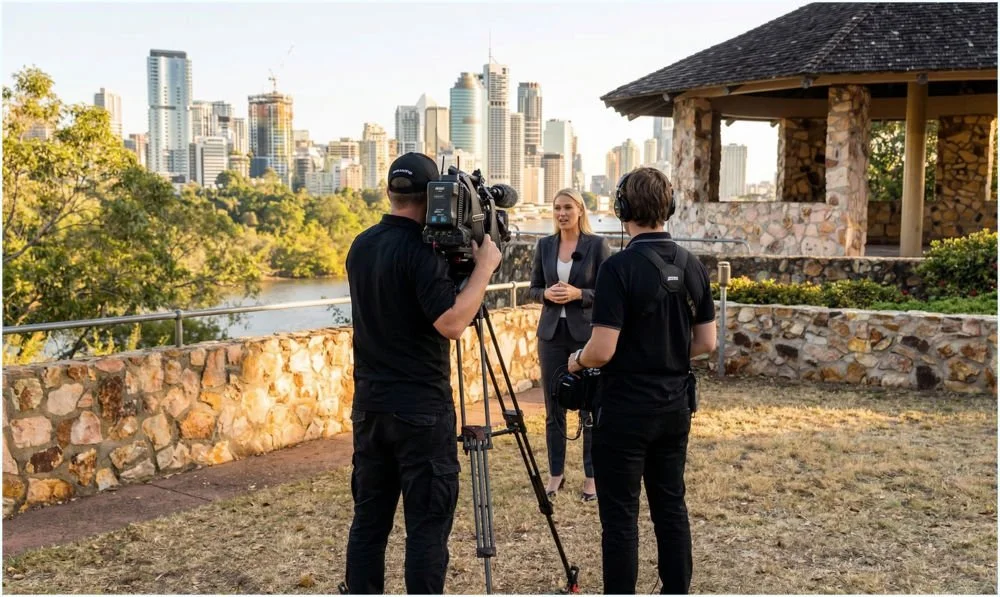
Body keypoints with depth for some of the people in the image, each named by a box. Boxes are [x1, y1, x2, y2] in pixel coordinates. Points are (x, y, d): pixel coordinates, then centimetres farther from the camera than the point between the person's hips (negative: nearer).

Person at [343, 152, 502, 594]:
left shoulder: (360, 247, 9)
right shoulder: (420, 250, -16)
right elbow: (450, 323, -21)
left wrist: (456, 262, 14)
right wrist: (484, 265, -12)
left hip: (370, 404, 7)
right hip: (421, 410, -7)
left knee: (369, 519, 13)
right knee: (427, 525, 0)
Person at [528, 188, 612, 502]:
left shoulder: (597, 245, -4)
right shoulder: (544, 245, 8)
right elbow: (533, 288, 11)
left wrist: (578, 294, -19)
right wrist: (547, 293, -10)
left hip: (587, 334, -3)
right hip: (551, 333, 4)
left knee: (590, 407, 2)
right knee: (554, 408, 8)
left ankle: (592, 476, 14)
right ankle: (556, 474, 19)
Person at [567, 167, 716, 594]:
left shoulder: (620, 267, -17)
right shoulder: (692, 267, 3)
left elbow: (602, 350, -20)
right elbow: (706, 342, 9)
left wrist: (577, 361, 0)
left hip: (625, 410, -6)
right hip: (674, 407, 7)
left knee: (620, 515, 2)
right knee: (671, 506, 14)